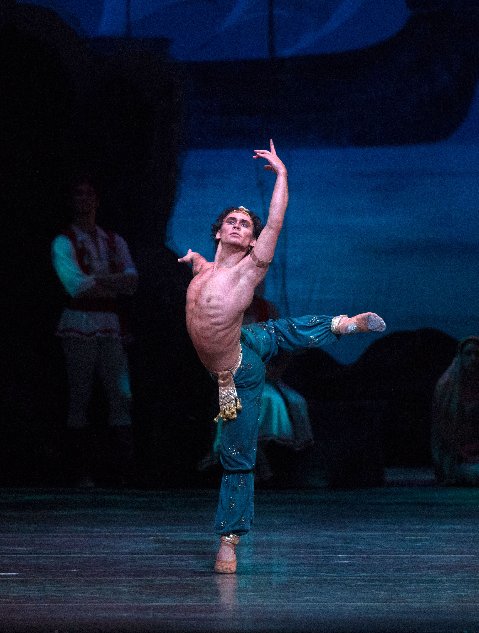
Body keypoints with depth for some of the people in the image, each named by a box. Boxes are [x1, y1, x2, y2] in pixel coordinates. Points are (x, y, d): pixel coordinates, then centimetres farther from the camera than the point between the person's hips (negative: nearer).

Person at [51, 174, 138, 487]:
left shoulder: (115, 242, 17)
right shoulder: (64, 242, 4)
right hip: (79, 325, -4)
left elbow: (132, 282, 4)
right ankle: (82, 471, -4)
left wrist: (98, 279, -12)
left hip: (111, 326, 4)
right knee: (79, 399, -4)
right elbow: (75, 285, -10)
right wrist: (114, 284, -6)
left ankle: (126, 466, -8)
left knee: (122, 395, -6)